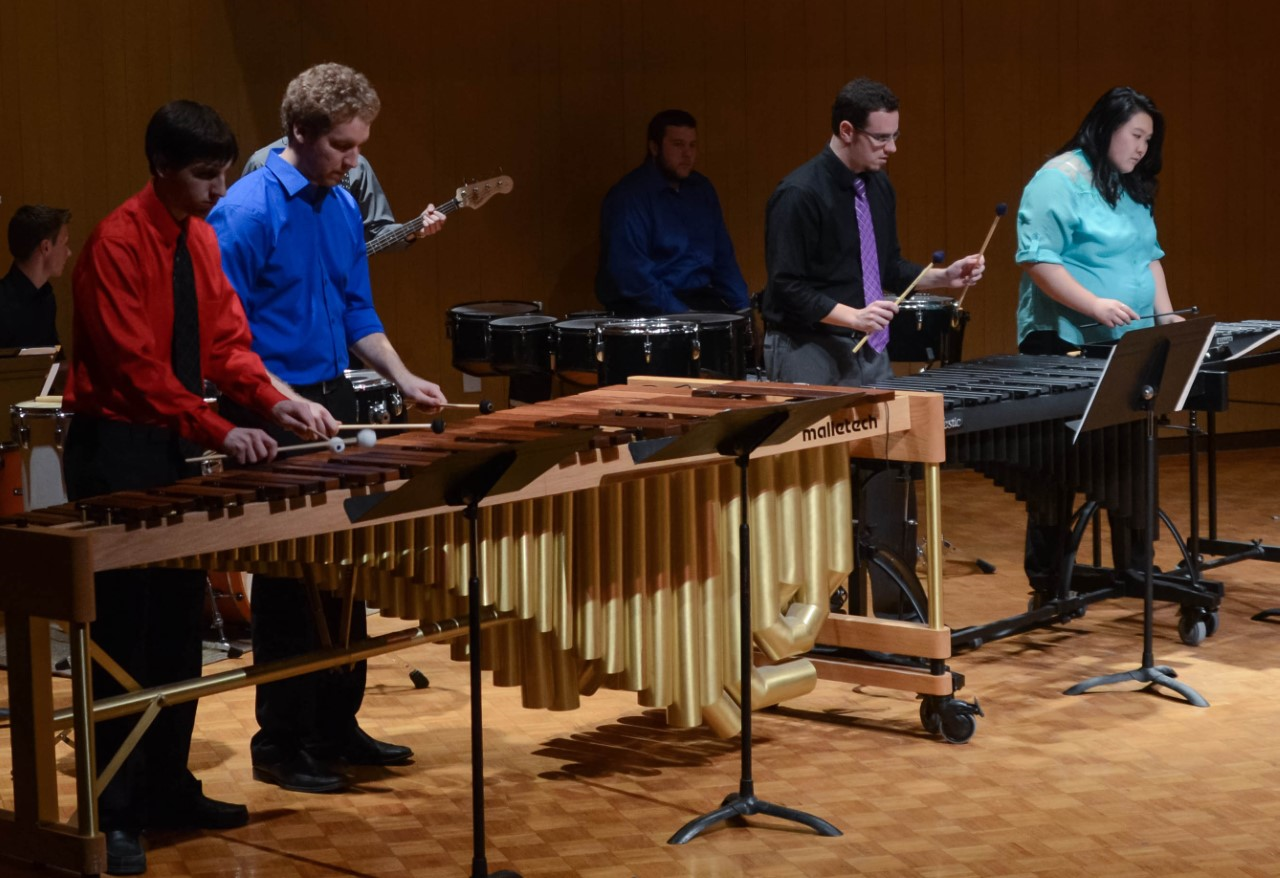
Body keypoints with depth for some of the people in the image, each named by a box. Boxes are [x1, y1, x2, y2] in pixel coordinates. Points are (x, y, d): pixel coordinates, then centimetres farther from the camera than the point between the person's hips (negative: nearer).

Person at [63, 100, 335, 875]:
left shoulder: (201, 237, 10)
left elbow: (225, 335, 11)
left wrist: (274, 399, -6)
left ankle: (168, 788, 22)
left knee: (179, 628, 12)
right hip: (117, 450, -8)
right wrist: (217, 429, -26)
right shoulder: (118, 243, -15)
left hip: (174, 444, 8)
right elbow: (134, 363, -21)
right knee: (123, 633, -6)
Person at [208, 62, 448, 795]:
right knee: (288, 587, -1)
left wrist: (403, 377, 4)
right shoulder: (246, 212, -15)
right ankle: (282, 745, 9)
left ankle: (337, 726, 24)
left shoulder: (343, 207, 9)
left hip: (334, 402, 8)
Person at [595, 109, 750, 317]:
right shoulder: (628, 197, -12)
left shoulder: (702, 190, 12)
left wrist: (742, 306, 1)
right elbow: (629, 272, -19)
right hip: (645, 309, -7)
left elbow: (723, 257, 16)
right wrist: (679, 314, -23)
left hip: (699, 299, 7)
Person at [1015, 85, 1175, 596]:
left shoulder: (1134, 189, 15)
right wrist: (1094, 305, -25)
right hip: (1066, 346, -8)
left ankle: (1135, 566, 21)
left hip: (1127, 345, 8)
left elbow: (1148, 256, 19)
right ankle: (1046, 575, 4)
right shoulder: (1059, 180, -12)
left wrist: (1165, 314, 5)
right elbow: (1037, 258, -19)